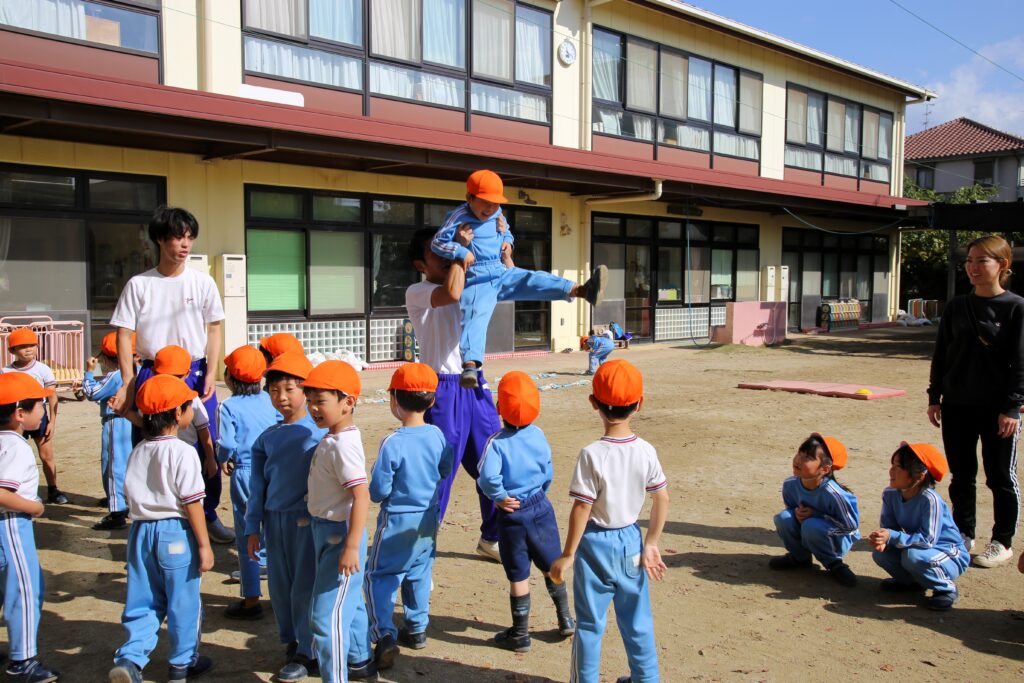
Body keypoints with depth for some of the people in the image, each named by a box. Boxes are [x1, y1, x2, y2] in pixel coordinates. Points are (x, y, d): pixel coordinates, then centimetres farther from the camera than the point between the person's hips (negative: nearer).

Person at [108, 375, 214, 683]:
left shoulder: (138, 452, 6)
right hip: (176, 532, -6)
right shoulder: (183, 452, -15)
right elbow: (192, 503, -15)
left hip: (141, 530, 6)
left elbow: (130, 497, 12)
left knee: (144, 600, 15)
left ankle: (129, 658, -1)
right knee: (184, 601, 10)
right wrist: (204, 544, -10)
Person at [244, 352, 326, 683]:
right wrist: (253, 528, 8)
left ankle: (307, 653, 15)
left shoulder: (320, 432, -9)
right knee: (280, 587, 13)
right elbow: (257, 485, 10)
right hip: (275, 520, 5)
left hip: (309, 519, -5)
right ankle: (291, 641, 31)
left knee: (305, 588, 1)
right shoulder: (267, 438, 7)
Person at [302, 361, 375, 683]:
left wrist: (352, 546, -32)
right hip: (326, 530, 10)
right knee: (349, 603, 25)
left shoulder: (343, 444, -24)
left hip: (339, 534, -10)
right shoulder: (333, 438, 6)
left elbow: (361, 496, -31)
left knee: (327, 614, -4)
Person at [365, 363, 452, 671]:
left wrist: (377, 493, 3)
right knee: (419, 573, 21)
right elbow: (445, 471, 8)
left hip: (397, 521, -5)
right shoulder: (437, 435, -8)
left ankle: (384, 635, -2)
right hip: (428, 519, 5)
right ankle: (417, 629, 31)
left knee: (378, 577, 8)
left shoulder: (392, 443, -24)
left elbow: (378, 491, -18)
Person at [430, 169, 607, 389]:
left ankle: (582, 290, -27)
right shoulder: (459, 216, -8)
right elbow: (438, 242, -13)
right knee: (475, 319, -24)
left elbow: (506, 233, 31)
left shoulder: (497, 215, 12)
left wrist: (507, 243, 8)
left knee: (535, 280, -13)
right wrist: (461, 252, -27)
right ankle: (470, 365, -39)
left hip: (503, 274, 6)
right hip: (478, 281, -6)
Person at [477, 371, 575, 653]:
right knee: (551, 567, 20)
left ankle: (520, 635, 18)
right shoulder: (538, 435, -4)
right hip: (541, 507, 4)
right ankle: (566, 620, 32)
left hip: (512, 514, -4)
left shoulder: (496, 442, -17)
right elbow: (548, 473, 3)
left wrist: (499, 496, -14)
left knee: (518, 576, 7)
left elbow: (488, 477, -32)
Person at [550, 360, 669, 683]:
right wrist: (651, 544, 8)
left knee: (590, 622, 9)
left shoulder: (592, 454, -20)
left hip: (596, 542, -4)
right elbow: (662, 500, -2)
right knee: (637, 619, 20)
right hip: (630, 539, 4)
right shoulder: (646, 451, -7)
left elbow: (582, 508, -18)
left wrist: (567, 555, -10)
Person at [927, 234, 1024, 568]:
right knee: (961, 476, 12)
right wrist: (934, 397, 7)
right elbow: (940, 354, 10)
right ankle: (963, 534, 26)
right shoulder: (956, 306, 6)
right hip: (956, 405, 4)